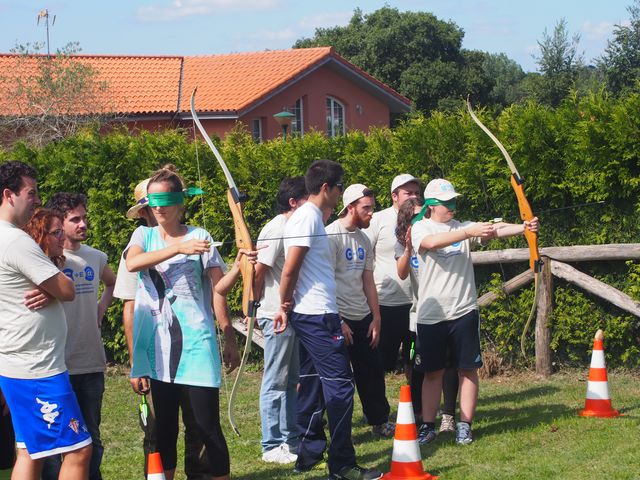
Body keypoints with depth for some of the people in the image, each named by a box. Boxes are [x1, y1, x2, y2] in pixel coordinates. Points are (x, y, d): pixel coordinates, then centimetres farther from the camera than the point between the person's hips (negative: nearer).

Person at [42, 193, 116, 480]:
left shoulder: (96, 258, 10)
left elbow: (112, 283, 30)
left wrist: (102, 308, 13)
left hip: (91, 362, 6)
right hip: (58, 366, -6)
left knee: (91, 438, 14)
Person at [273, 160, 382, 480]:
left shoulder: (311, 216, 15)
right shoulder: (308, 217, -14)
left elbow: (293, 268, 17)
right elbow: (290, 268, -17)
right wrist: (286, 305, -5)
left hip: (311, 314, 10)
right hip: (317, 315, -10)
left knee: (313, 383, 13)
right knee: (339, 385, -9)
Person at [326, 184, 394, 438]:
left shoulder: (363, 238, 12)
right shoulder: (332, 235, -12)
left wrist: (376, 317, 10)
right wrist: (338, 322, -16)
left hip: (362, 317, 7)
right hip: (339, 317, -7)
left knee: (373, 370, 10)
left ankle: (380, 421, 21)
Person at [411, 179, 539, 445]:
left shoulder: (464, 227, 6)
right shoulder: (420, 228, -1)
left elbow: (494, 231, -11)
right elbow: (432, 242, -25)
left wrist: (523, 227, -30)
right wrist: (469, 233, -36)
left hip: (463, 312, 2)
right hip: (430, 313, -2)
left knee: (468, 369, 2)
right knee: (432, 372, 7)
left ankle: (464, 426, 10)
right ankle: (428, 425, 16)